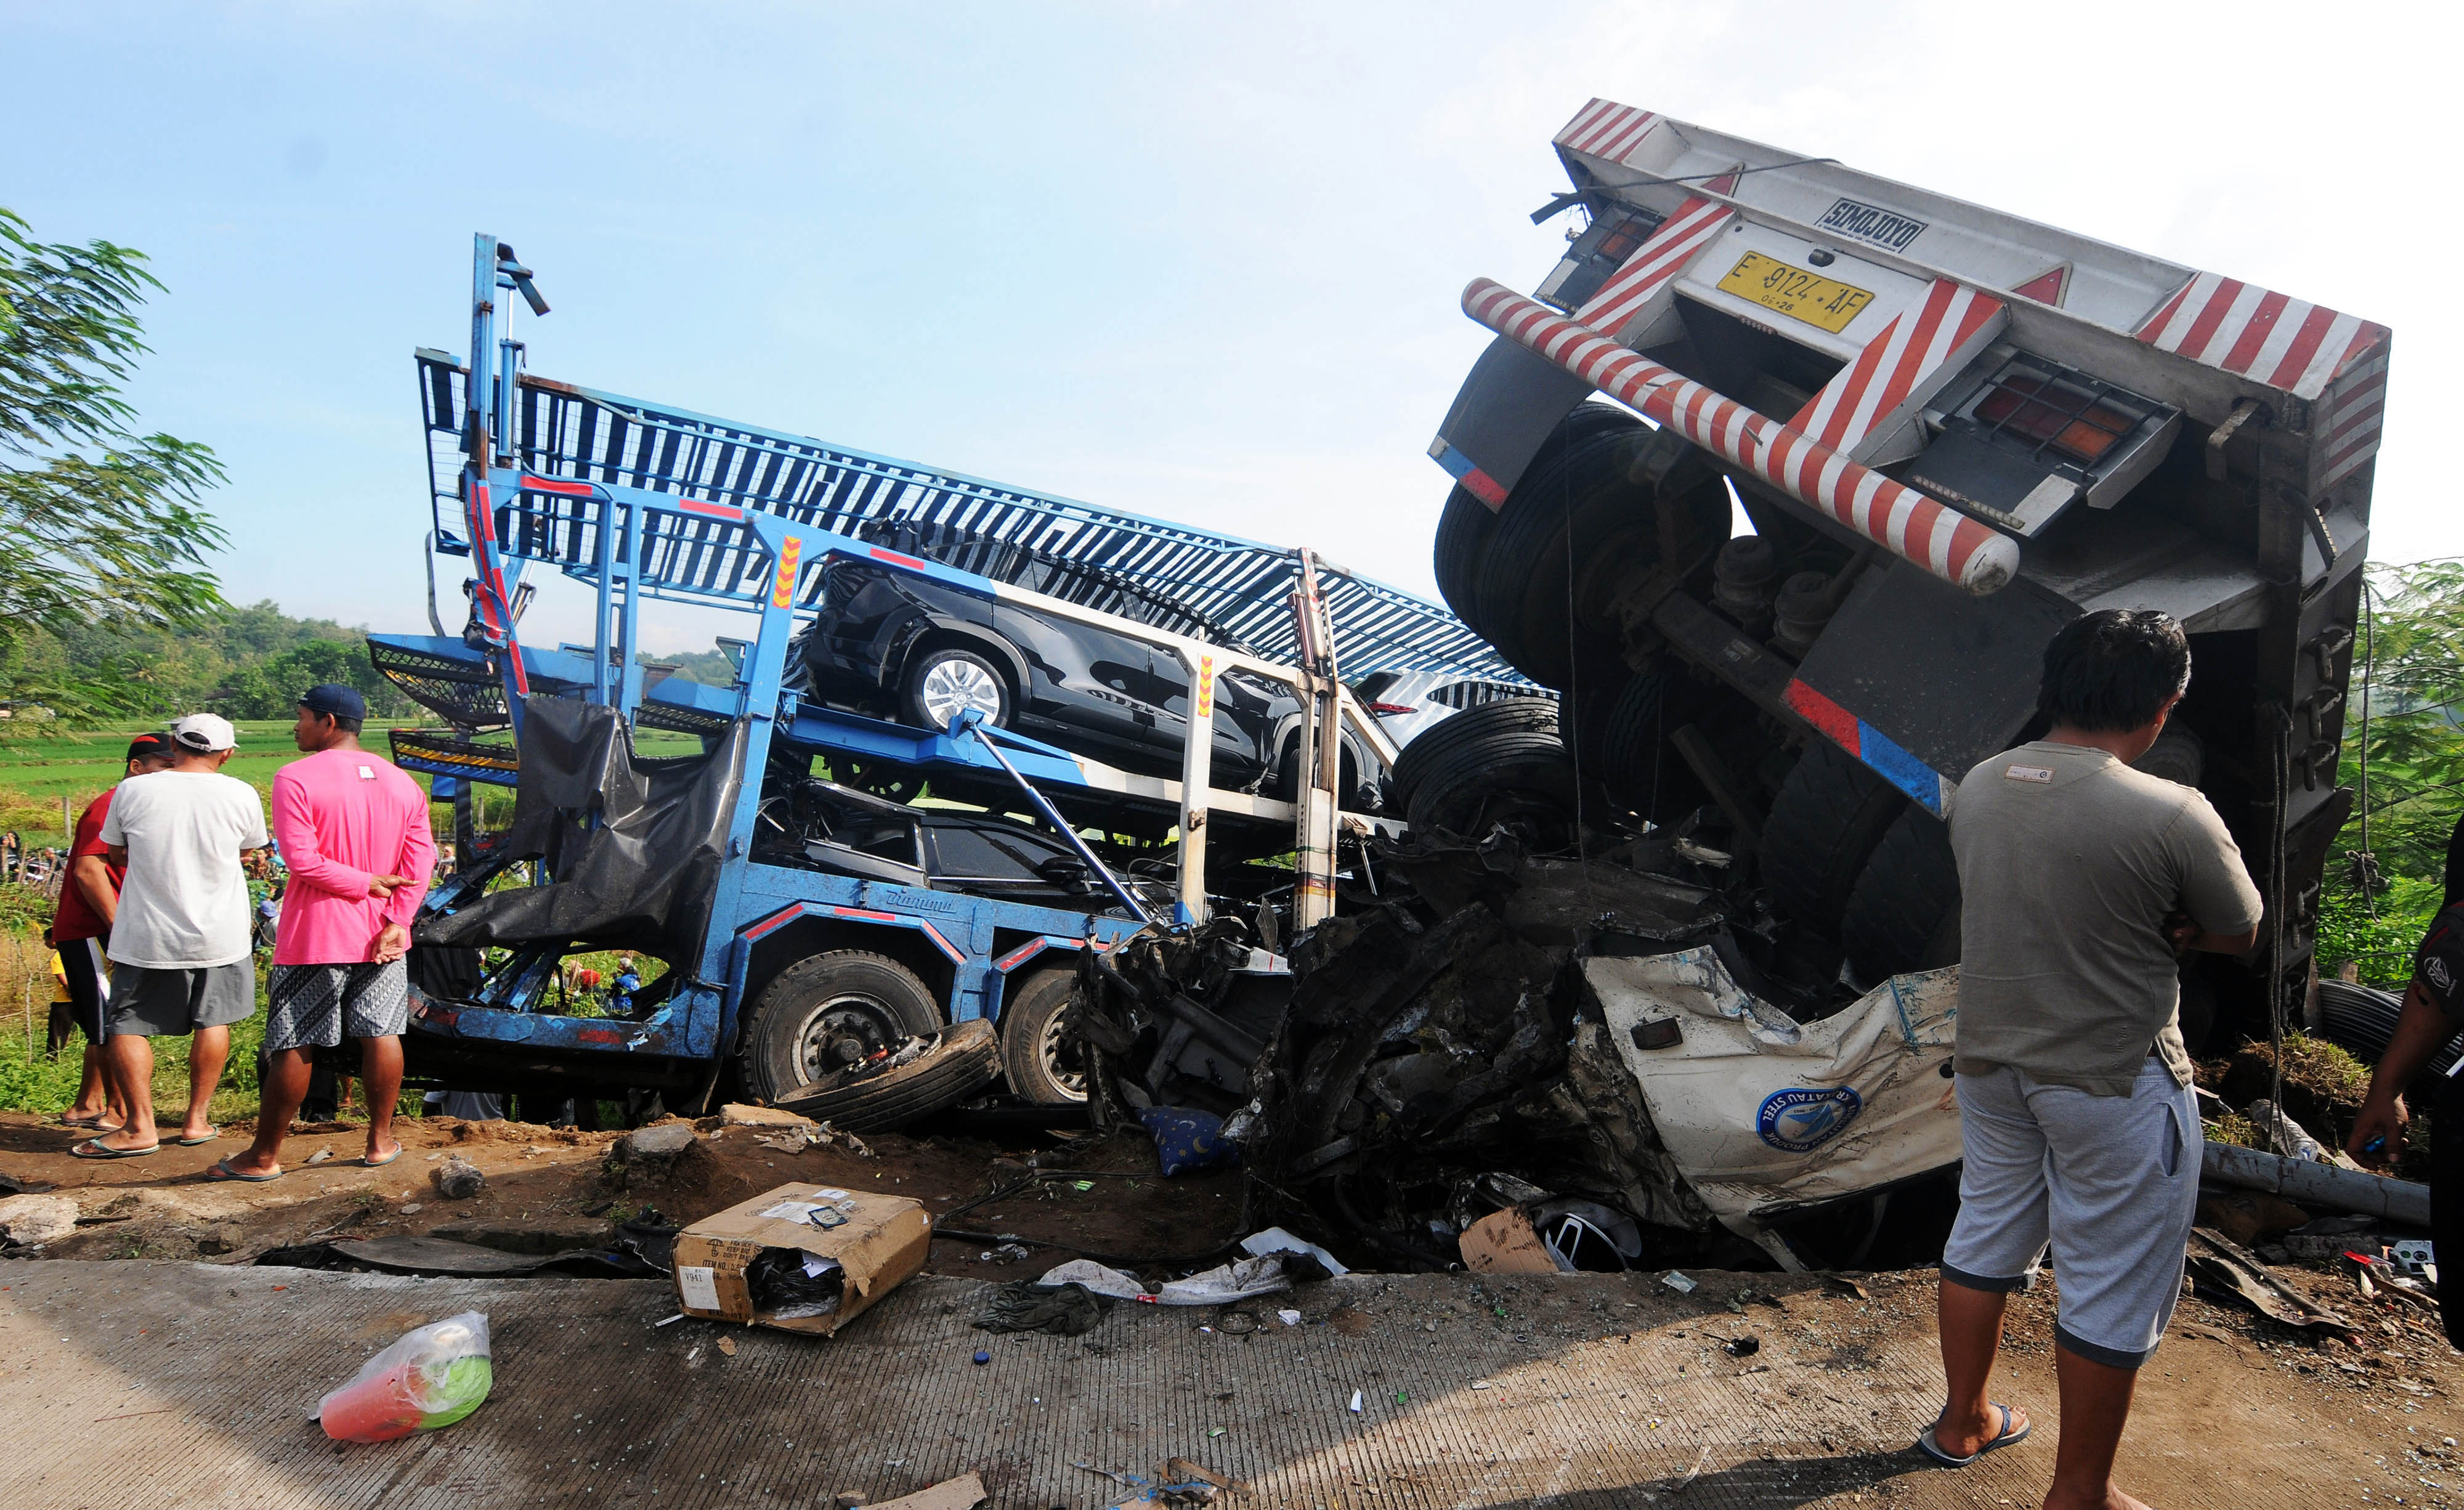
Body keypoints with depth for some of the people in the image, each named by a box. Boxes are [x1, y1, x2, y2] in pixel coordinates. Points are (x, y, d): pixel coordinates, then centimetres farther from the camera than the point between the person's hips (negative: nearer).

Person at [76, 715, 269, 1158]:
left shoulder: (131, 791, -8)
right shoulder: (240, 795, -8)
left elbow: (116, 854, 8)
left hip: (146, 935, -1)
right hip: (219, 934, 1)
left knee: (128, 1025, 11)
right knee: (212, 1022, 14)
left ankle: (140, 1127, 9)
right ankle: (196, 1120, 19)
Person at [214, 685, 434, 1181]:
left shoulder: (295, 779, -10)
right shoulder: (402, 783, 6)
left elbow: (303, 860, -18)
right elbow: (420, 860, -1)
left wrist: (365, 883, -8)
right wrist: (397, 921, -6)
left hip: (315, 934, -4)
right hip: (381, 934, 4)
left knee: (293, 1046, 4)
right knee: (381, 1034, 10)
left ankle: (265, 1156, 15)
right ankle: (381, 1141, 17)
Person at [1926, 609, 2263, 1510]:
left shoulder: (1977, 787, -3)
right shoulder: (2173, 816, -22)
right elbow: (2240, 934, -6)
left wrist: (2145, 927, 3)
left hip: (1989, 1058, 6)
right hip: (2115, 1082, -6)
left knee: (1986, 1239, 21)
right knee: (2113, 1290, 11)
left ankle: (1964, 1422, 40)